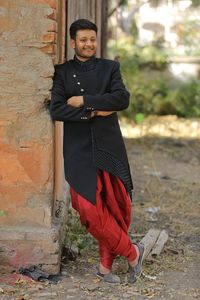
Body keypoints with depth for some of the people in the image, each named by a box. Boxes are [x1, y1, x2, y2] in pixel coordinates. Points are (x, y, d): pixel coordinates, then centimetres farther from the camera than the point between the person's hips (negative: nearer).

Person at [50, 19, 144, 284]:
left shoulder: (110, 68, 9)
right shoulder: (62, 72, 7)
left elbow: (122, 99, -9)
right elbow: (56, 111, -6)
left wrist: (84, 100, -12)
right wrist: (94, 112, -12)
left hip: (109, 147, 1)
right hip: (79, 150, -1)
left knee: (116, 207, 2)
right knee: (91, 210, -10)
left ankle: (106, 264, 19)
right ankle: (132, 252, 7)